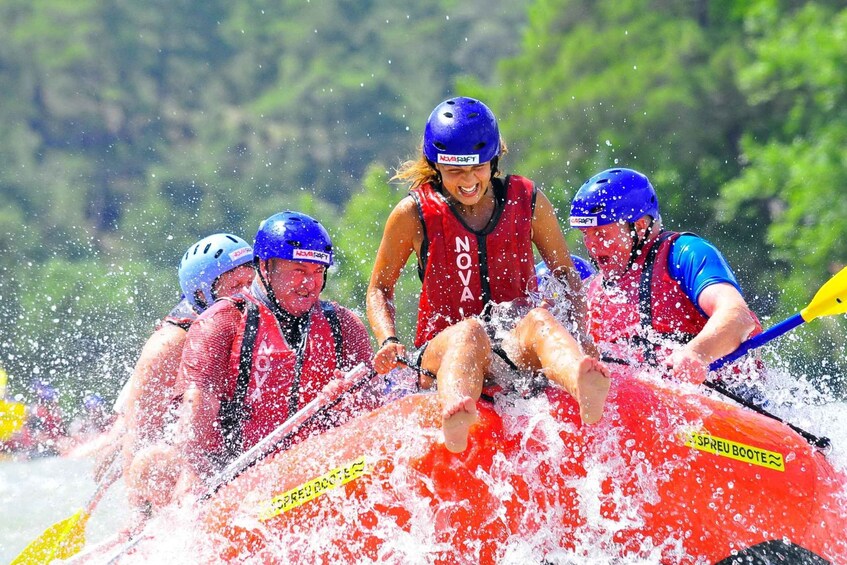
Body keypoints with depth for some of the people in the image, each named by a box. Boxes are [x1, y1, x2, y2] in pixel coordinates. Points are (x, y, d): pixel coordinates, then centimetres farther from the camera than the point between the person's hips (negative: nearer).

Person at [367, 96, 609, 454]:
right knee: (470, 332, -39)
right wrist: (388, 342, -5)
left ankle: (584, 385, -73)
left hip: (517, 346, 1)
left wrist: (580, 335, 0)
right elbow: (380, 288, 15)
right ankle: (454, 421, -76)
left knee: (539, 320, -35)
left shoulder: (526, 203, 9)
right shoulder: (413, 215, 4)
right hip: (442, 352, -1)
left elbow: (566, 274, 18)